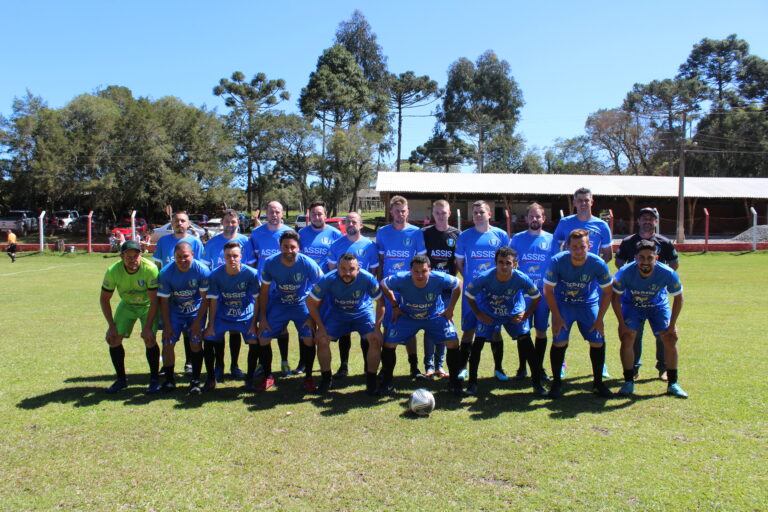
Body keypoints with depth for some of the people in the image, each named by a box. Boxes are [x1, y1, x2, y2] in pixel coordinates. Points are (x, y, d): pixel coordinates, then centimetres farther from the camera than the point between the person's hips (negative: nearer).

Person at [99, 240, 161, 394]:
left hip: (147, 306, -3)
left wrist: (148, 327, -26)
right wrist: (111, 325, -13)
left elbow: (154, 300, -24)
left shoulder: (150, 269, -31)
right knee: (113, 338, -6)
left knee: (149, 339, -19)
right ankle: (121, 379, 13)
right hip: (126, 305, 3)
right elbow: (104, 299, -10)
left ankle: (154, 379, 0)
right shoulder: (113, 271, -23)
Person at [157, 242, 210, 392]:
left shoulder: (202, 271, -21)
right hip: (174, 311, 1)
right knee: (168, 343, -6)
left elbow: (205, 298, -13)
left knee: (196, 343, -9)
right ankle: (169, 380, 11)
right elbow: (164, 301, -8)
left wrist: (198, 322, -13)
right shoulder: (166, 272, -17)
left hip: (196, 312, -1)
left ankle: (195, 380, 6)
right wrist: (167, 325, -9)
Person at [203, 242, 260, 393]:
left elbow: (257, 300, -11)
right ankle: (211, 380, 8)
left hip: (246, 315, -1)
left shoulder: (251, 274, -18)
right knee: (209, 340, -11)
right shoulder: (215, 275, -14)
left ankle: (250, 378, 5)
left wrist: (253, 324, -12)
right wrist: (211, 326, -8)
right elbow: (213, 301, -7)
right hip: (222, 316, 1)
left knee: (254, 342, -17)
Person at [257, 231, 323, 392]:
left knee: (309, 338, -16)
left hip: (302, 303, -2)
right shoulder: (270, 263, -17)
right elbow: (264, 291, -4)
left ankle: (308, 377, 5)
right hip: (278, 304, 2)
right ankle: (268, 377, 16)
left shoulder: (307, 263, -24)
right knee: (263, 337, -5)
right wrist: (262, 317, -4)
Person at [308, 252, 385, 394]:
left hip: (363, 312, 0)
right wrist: (321, 327, -14)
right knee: (321, 340, -15)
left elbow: (380, 303, -15)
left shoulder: (368, 279, -30)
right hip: (337, 312, 1)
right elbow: (311, 302, -15)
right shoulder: (328, 280, -30)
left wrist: (377, 328, -17)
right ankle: (326, 379, 8)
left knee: (376, 340, -19)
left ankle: (371, 380, 1)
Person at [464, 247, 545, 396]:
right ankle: (472, 382, 4)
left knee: (525, 341, -11)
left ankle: (537, 383, 4)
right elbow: (468, 295, -11)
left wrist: (526, 314, -13)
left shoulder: (522, 279, -27)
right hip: (488, 314, 0)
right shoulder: (484, 277, -30)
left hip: (514, 314, 1)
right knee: (478, 342, -11)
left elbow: (537, 297, -7)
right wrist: (478, 314, -11)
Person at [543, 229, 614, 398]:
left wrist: (599, 319, -9)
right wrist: (557, 317, -13)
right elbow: (548, 291, -14)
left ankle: (598, 382, 16)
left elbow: (607, 292, -8)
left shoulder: (598, 264, -24)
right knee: (559, 342, -11)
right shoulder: (557, 261, -26)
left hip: (588, 303, 1)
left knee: (598, 341, -4)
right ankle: (556, 383, 6)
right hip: (563, 303, -1)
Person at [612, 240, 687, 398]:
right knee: (627, 338, -15)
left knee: (670, 339, -7)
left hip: (658, 305, 1)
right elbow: (616, 297, -16)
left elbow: (678, 298, -14)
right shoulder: (625, 272, -32)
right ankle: (629, 382, -1)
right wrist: (622, 324, -18)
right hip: (631, 305, -1)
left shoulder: (667, 273, -30)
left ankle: (673, 384, 9)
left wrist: (672, 325, -14)